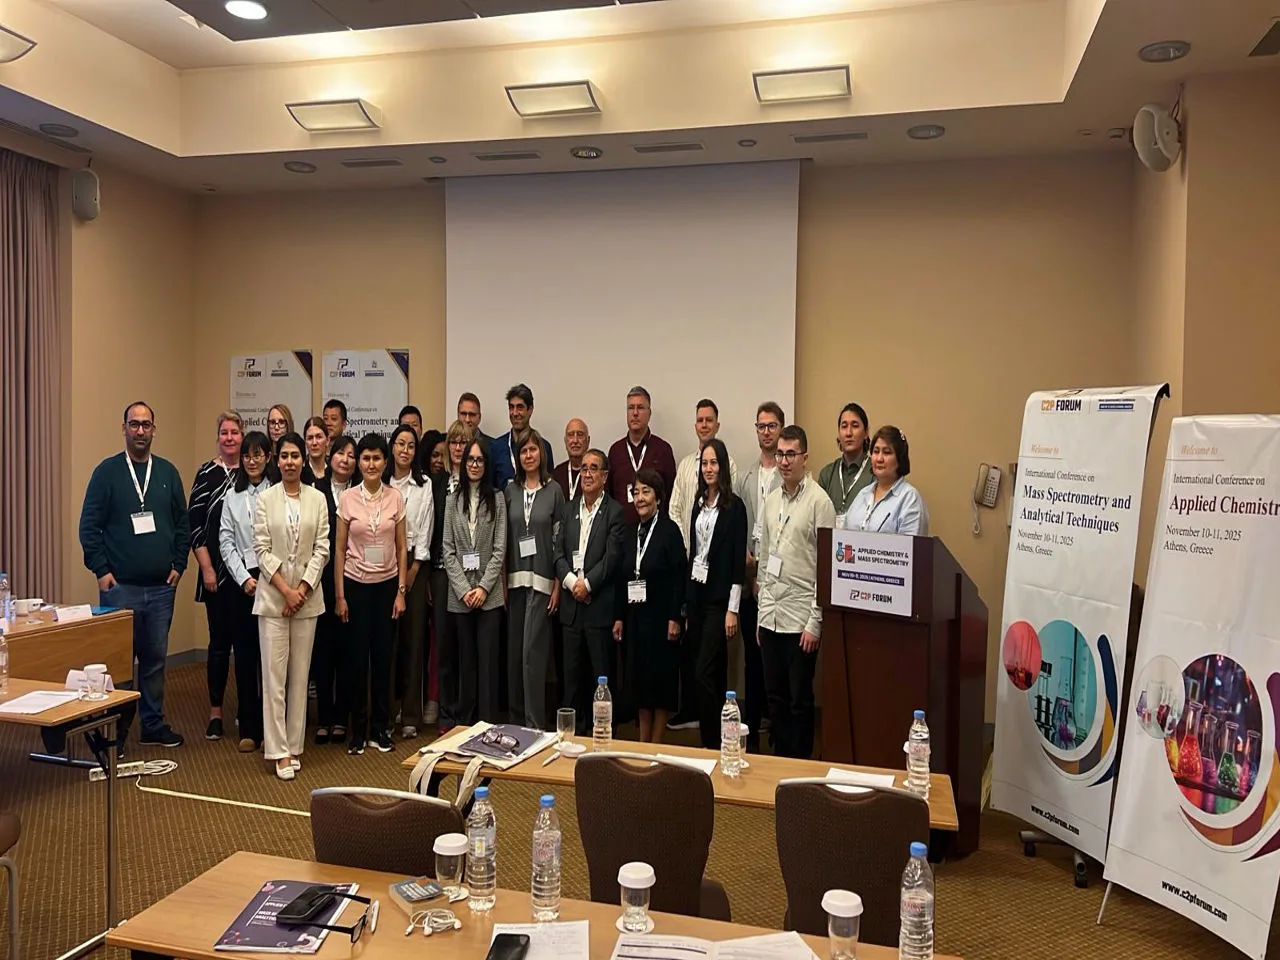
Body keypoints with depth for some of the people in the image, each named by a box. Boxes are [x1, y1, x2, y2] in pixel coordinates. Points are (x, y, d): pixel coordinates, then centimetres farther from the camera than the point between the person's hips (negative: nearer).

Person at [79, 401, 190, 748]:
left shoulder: (168, 472, 8)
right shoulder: (107, 471, -1)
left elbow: (183, 523, 11)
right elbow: (89, 526, -3)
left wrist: (178, 564, 4)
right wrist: (101, 570, -8)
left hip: (162, 587, 3)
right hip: (120, 586, -3)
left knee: (156, 659, 11)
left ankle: (153, 725, 22)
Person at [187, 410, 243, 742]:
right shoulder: (207, 473, -1)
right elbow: (194, 524, -3)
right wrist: (207, 569, -8)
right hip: (218, 572, -2)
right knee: (220, 641, 4)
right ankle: (215, 712, 16)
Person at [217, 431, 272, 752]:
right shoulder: (232, 496, 10)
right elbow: (226, 542, 6)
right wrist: (244, 578, -5)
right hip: (240, 580, 4)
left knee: (269, 653, 1)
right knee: (244, 653, 7)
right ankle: (248, 728, 15)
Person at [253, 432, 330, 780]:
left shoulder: (317, 499, 3)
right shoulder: (265, 499, 0)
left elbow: (322, 548, 0)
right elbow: (262, 549, -4)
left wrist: (302, 588, -9)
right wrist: (285, 589, -11)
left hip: (307, 595, 2)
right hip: (273, 595, -2)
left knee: (300, 674, 7)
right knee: (274, 674, -2)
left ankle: (294, 745, 17)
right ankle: (279, 751, 3)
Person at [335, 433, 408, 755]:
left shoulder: (396, 498, -1)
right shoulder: (347, 499, -4)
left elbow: (402, 548, 3)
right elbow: (340, 549, 0)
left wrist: (401, 592, -2)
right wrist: (339, 595, -3)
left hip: (387, 585, 1)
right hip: (356, 584, -1)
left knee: (383, 657, 6)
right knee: (357, 658, 3)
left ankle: (380, 727, 19)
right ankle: (358, 729, 17)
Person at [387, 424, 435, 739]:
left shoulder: (424, 486, 3)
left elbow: (424, 531, 0)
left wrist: (412, 571, -5)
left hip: (415, 563, -1)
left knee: (414, 637, -1)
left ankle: (410, 715, 3)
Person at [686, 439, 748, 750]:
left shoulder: (734, 506, -8)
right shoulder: (699, 504, 12)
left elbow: (739, 559, -11)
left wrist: (733, 609, -14)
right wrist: (686, 598, 12)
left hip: (719, 597, -6)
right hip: (696, 594, 6)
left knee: (704, 674, -10)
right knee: (714, 673, 12)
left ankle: (714, 744, 0)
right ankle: (711, 741, 19)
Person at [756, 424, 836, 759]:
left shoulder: (819, 501, -9)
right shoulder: (771, 500, 11)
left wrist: (815, 622, -13)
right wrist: (761, 613, 13)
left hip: (800, 619, -6)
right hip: (770, 615, 6)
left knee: (800, 700, 5)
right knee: (775, 697, 14)